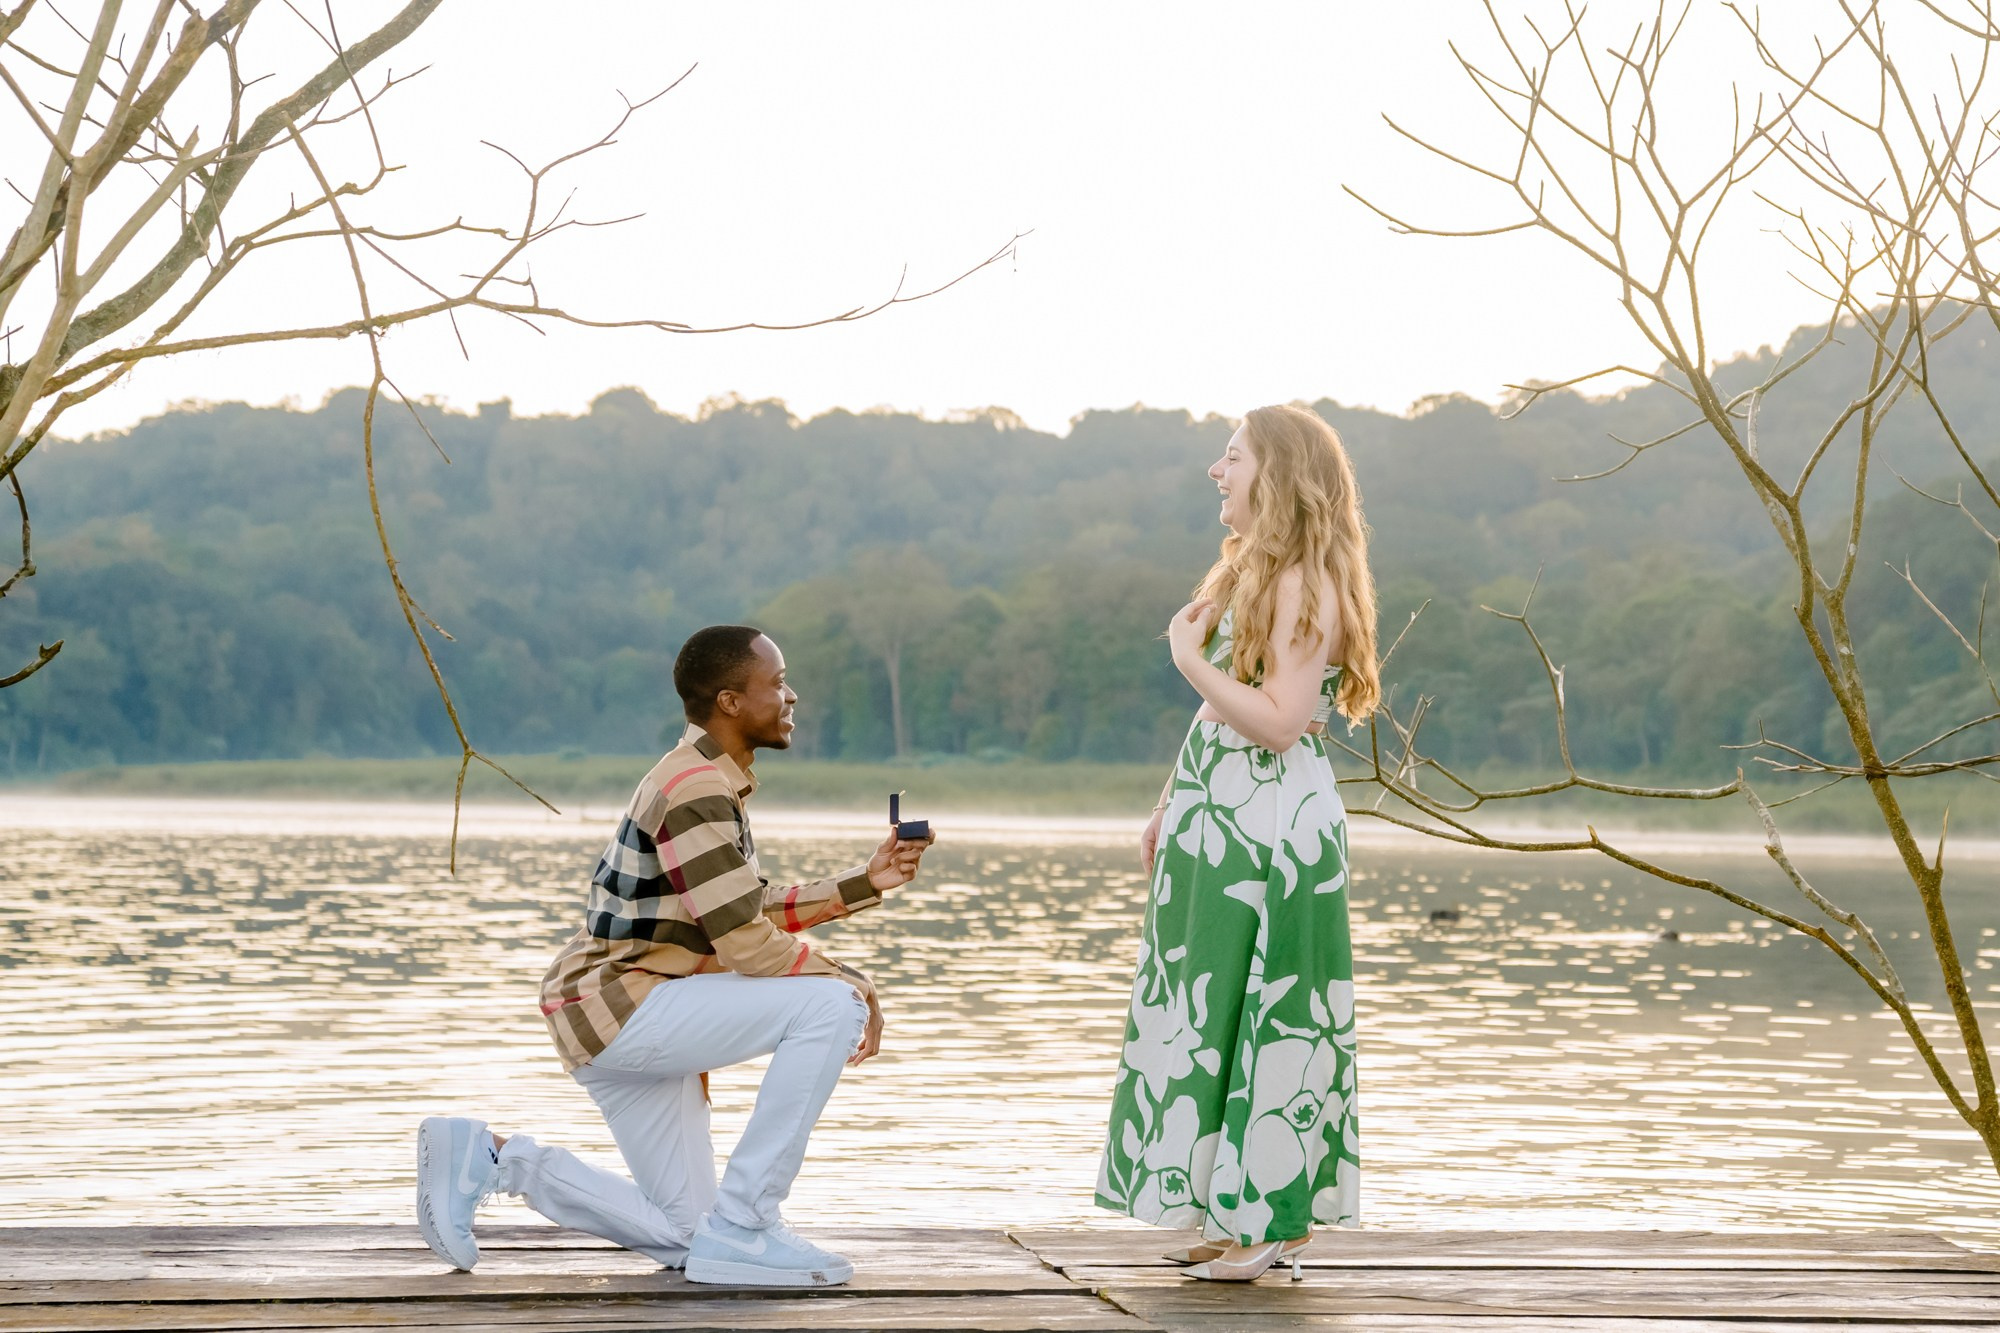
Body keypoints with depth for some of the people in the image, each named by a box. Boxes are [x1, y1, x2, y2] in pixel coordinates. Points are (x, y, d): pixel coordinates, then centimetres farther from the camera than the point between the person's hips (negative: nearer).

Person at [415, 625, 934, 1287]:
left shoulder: (705, 782, 14)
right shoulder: (698, 791, -18)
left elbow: (753, 909, 18)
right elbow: (746, 946, -21)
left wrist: (866, 881, 8)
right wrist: (851, 983, -9)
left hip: (634, 1022, 11)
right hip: (618, 1004, -11)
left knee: (683, 1235, 13)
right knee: (830, 1005, -23)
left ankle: (490, 1156, 15)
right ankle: (741, 1225, -18)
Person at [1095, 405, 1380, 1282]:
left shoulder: (1304, 586, -15)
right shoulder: (1245, 574, 16)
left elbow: (1278, 722, -23)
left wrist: (1190, 658, -17)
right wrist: (1170, 808, 20)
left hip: (1270, 838, -10)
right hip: (1218, 833, 10)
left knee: (1264, 1025, -4)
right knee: (1213, 1021, 12)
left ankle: (1272, 1225, 2)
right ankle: (1236, 1218, 18)